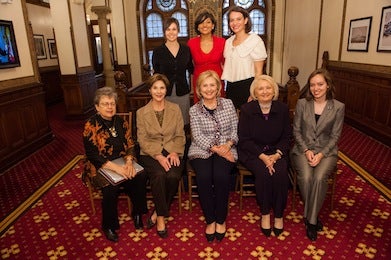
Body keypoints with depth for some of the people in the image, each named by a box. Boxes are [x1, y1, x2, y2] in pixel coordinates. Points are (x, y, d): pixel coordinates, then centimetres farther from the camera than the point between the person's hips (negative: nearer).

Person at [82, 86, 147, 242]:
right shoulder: (91, 126, -10)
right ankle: (109, 226, -4)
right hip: (99, 167, -4)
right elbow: (93, 156, -17)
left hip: (122, 163, 4)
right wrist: (116, 168, -27)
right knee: (111, 187, -30)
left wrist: (129, 162, -19)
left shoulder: (121, 122, 4)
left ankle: (137, 213, 3)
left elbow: (130, 145, 3)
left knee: (140, 177, -22)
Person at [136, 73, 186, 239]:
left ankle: (157, 212, -5)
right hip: (150, 153, -1)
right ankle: (161, 216, -11)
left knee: (173, 176, -29)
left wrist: (175, 153, -11)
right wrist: (158, 156, -16)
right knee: (159, 175, -31)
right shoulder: (142, 112, 4)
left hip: (172, 152, 1)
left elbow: (180, 135, 7)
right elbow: (142, 139, -2)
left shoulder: (175, 109, 8)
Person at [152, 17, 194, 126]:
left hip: (182, 92, 2)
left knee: (183, 122, 6)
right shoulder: (158, 51, 0)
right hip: (165, 93, -2)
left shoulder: (186, 49, 6)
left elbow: (191, 69, 16)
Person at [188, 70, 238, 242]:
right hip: (201, 151, 0)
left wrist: (228, 144, -13)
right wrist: (216, 149, -18)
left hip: (225, 150, 0)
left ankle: (221, 220, -7)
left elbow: (235, 130, 6)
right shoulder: (194, 110, 4)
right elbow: (197, 136, -6)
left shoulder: (228, 104, 8)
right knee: (204, 177, -29)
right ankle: (210, 220, -7)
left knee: (221, 175, -29)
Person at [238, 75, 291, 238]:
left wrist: (277, 154, -12)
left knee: (281, 173, -26)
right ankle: (265, 213, -9)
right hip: (252, 152, -2)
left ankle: (279, 215, -6)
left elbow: (287, 136, 5)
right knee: (263, 172, -30)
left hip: (276, 152, 2)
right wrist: (262, 156, -19)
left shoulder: (282, 109, 2)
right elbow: (244, 139, -8)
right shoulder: (246, 110, -6)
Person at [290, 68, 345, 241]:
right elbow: (296, 130, 3)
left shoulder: (338, 107, 2)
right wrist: (306, 151, -10)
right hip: (303, 149, 1)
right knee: (305, 177, -28)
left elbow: (335, 136, 0)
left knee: (319, 178, -29)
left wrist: (321, 154, -13)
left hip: (326, 151, 0)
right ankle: (312, 216, -3)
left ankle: (310, 220, -11)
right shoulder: (302, 103, 3)